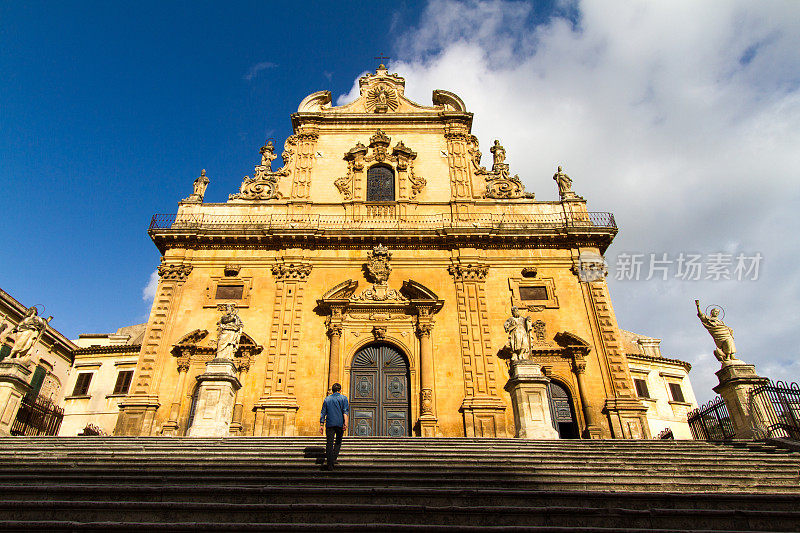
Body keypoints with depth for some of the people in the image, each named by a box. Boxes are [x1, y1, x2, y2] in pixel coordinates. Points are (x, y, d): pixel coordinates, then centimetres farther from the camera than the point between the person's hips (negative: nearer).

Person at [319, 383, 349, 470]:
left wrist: (321, 425, 11)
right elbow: (345, 411, -8)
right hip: (340, 423, -1)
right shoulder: (343, 398, 5)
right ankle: (333, 459, 7)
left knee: (329, 443, 1)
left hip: (330, 424, 1)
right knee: (338, 441, 17)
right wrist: (345, 422, -14)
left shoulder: (327, 399, 13)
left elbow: (323, 413, 10)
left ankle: (329, 464, -4)